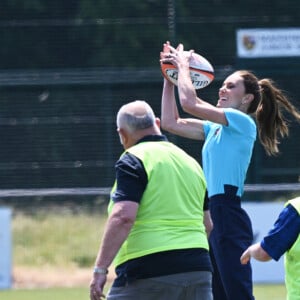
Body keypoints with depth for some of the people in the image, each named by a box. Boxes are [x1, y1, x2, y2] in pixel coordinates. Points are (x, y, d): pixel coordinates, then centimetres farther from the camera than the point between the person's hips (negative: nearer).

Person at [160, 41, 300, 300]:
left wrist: (183, 65, 1)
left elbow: (190, 102, -14)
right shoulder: (216, 128, 19)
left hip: (228, 218, -10)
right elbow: (170, 123, 22)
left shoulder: (243, 122, -7)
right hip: (212, 218, 10)